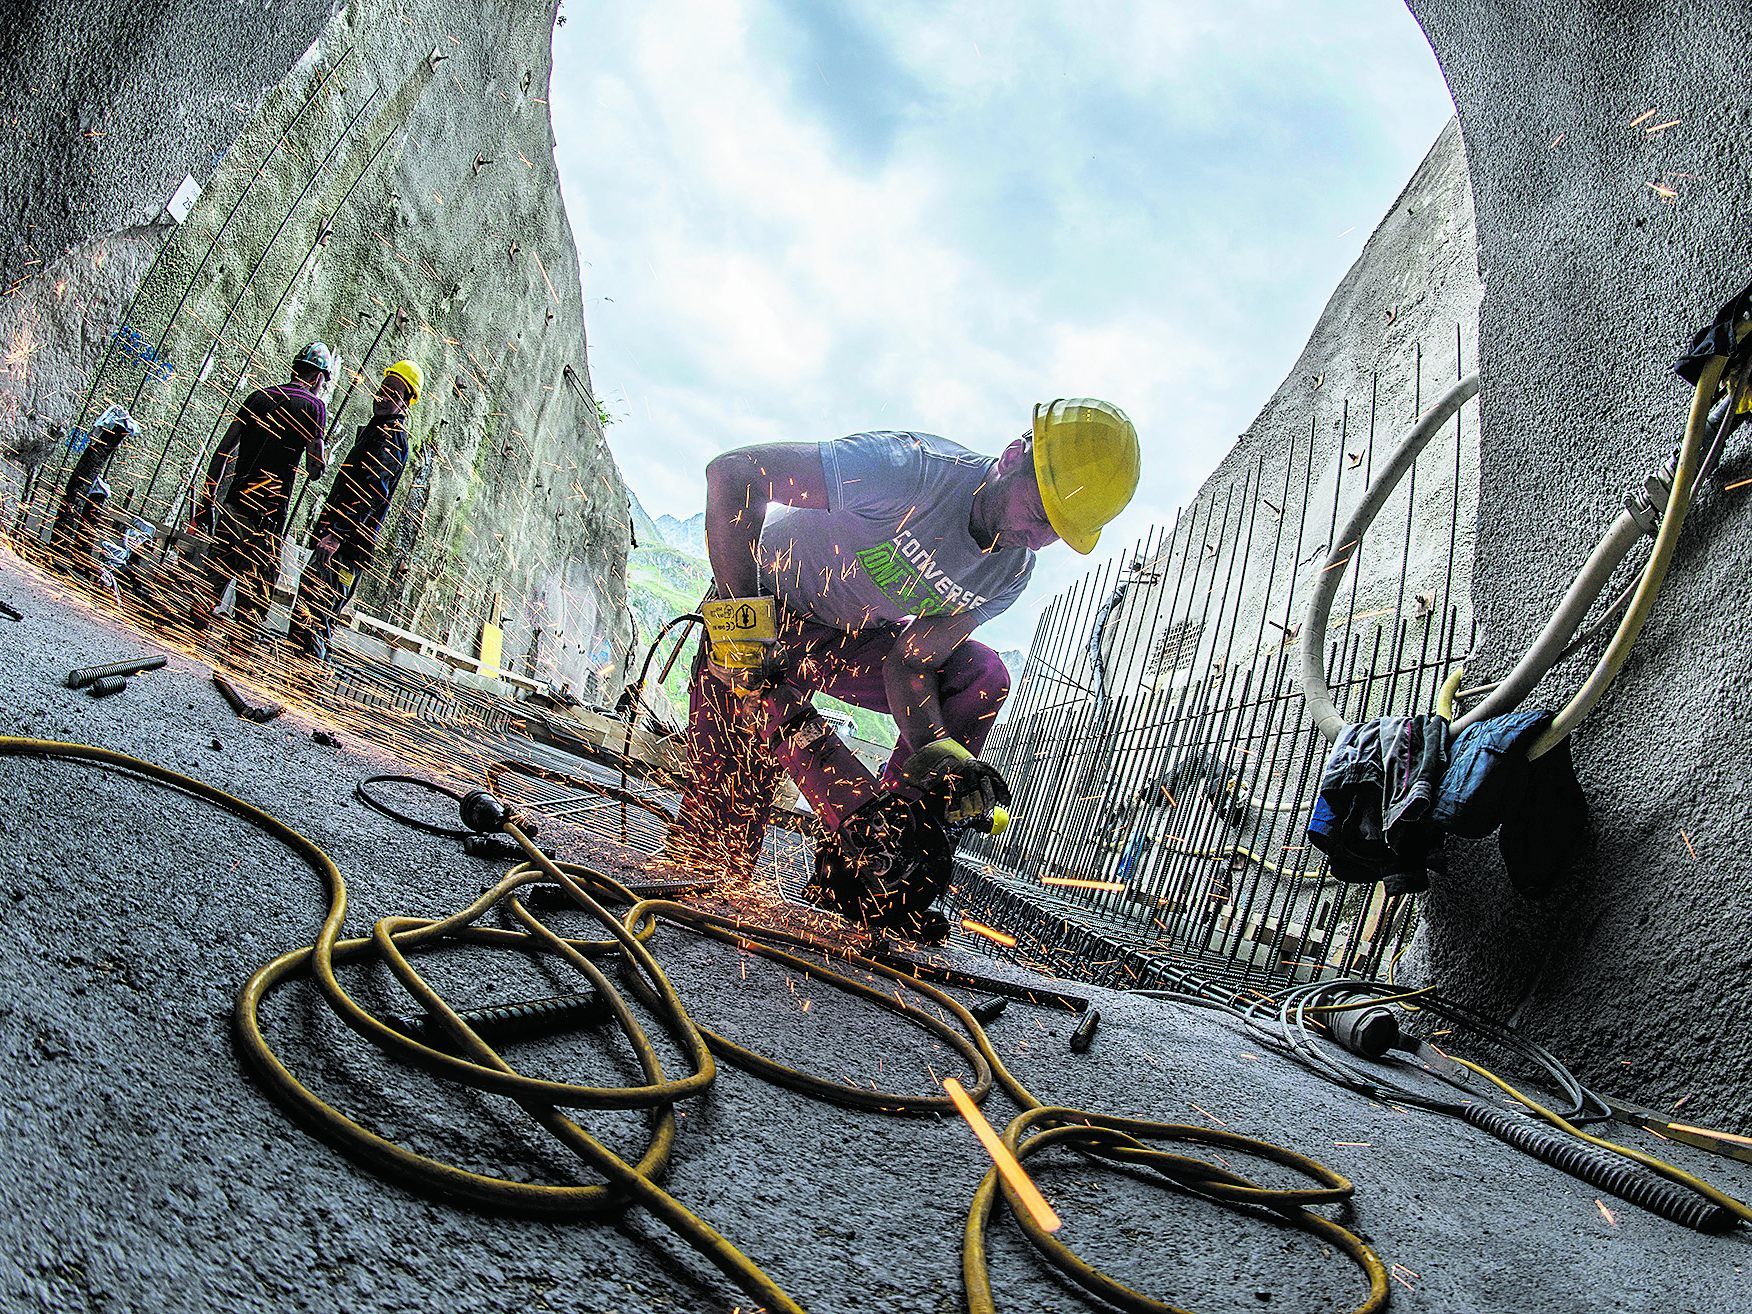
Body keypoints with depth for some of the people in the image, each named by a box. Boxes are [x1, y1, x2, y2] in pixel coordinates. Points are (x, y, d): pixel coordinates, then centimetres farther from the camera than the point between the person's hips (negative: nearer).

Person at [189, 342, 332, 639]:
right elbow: (315, 469, -5)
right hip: (268, 507, -5)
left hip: (234, 498, 5)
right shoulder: (314, 406, -1)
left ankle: (196, 620, 15)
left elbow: (224, 450, 9)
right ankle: (243, 635, 2)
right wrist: (322, 459, 18)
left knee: (217, 568, 14)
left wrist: (207, 498, 11)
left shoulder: (259, 396, 14)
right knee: (258, 576, 2)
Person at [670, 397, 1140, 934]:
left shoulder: (1011, 572, -11)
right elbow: (730, 473, -33)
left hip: (853, 640, 6)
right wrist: (742, 624, -36)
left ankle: (848, 865, -11)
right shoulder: (912, 467, -33)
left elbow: (908, 664, -12)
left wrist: (938, 753, -31)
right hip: (768, 611, -6)